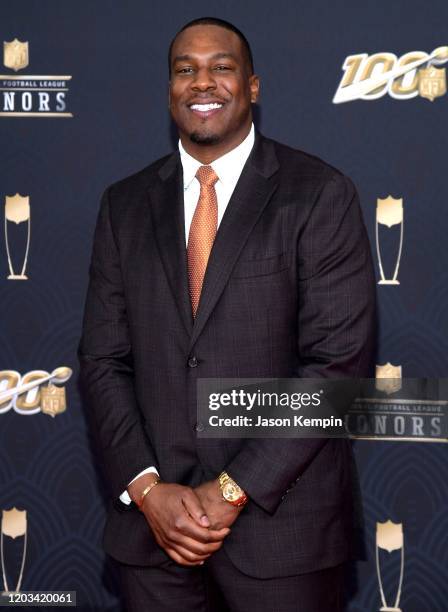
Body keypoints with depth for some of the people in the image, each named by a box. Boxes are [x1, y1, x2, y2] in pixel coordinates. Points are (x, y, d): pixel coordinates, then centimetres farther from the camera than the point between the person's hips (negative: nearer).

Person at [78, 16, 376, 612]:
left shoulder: (319, 194, -4)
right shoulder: (125, 204, 8)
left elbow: (339, 361, -10)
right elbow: (103, 360, 6)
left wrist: (234, 490, -13)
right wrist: (146, 488, -7)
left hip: (282, 522, -3)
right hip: (151, 519, 3)